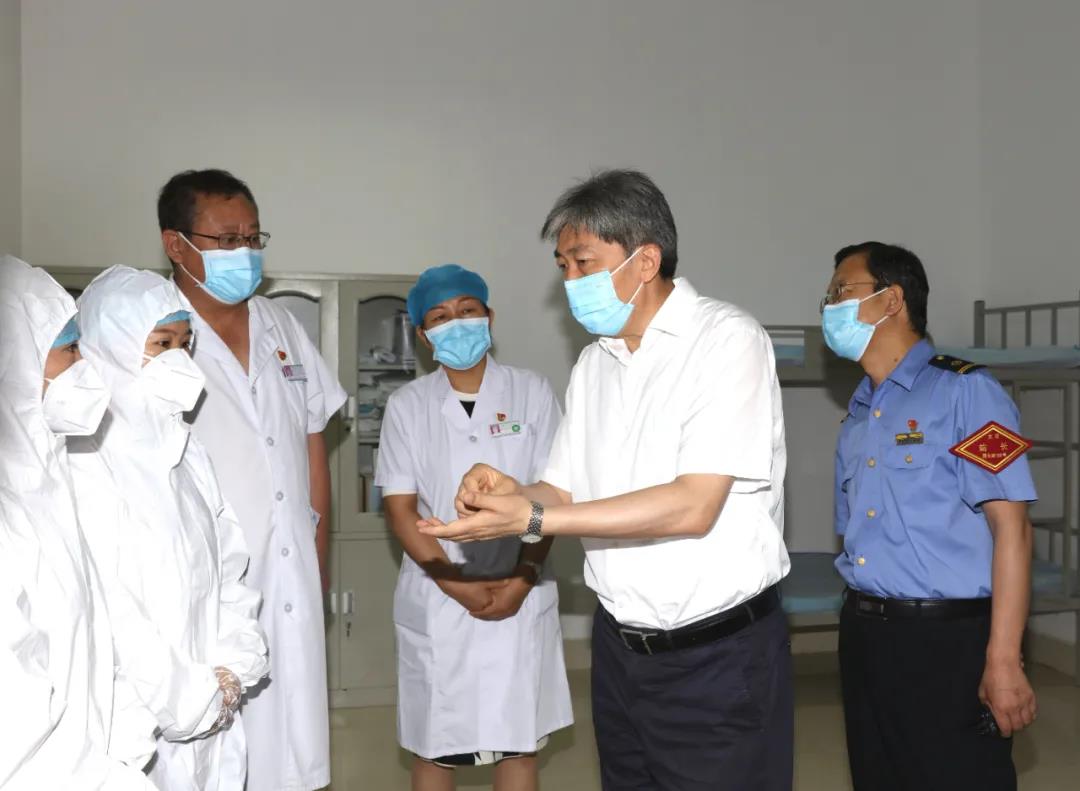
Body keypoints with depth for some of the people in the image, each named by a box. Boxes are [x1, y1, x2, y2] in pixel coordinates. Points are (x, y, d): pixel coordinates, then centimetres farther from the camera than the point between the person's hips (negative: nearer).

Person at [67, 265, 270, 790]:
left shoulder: (182, 450, 9)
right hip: (140, 724, -6)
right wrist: (188, 700, -11)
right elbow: (106, 611, -20)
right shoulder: (83, 459, -16)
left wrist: (231, 672, -2)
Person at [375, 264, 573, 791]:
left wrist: (522, 579, -12)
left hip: (519, 596, 0)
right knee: (434, 745, 10)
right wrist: (456, 583, -12)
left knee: (520, 740, 9)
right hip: (436, 599, 0)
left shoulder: (532, 393, 0)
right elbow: (400, 508, -2)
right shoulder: (408, 405, 1)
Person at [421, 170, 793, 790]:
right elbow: (565, 493, 9)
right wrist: (513, 493, -14)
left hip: (719, 652, -6)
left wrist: (532, 519, -24)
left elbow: (693, 506, -22)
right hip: (619, 644, 6)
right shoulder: (594, 363, 9)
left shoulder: (727, 339, -13)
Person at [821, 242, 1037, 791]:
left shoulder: (963, 392, -7)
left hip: (947, 641, -7)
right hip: (864, 640, 7)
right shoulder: (857, 419, 15)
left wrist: (1003, 661, -18)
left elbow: (1010, 526, -13)